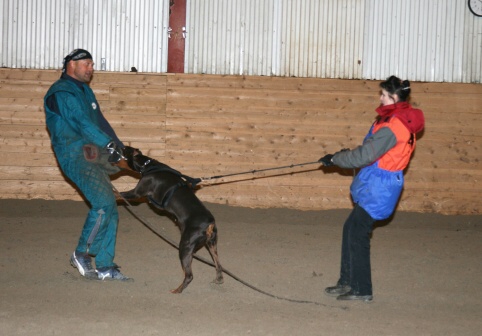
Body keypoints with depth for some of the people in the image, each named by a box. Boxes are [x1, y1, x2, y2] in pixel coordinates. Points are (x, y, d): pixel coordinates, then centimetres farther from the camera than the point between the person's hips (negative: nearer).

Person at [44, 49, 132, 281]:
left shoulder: (84, 90, 22)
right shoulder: (61, 92, -9)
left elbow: (99, 121, 19)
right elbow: (82, 122, -19)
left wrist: (118, 146, 6)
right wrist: (109, 143, -23)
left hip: (93, 155, 9)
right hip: (75, 154, -9)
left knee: (110, 212, 4)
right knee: (104, 202, -21)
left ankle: (105, 266, 9)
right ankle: (82, 254, -8)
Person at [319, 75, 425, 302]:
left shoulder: (392, 126, -21)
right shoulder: (402, 119, 10)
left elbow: (364, 155, -22)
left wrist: (335, 159, -10)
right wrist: (346, 156, 13)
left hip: (378, 189, -10)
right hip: (376, 187, 10)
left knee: (357, 234, -5)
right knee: (351, 230, 14)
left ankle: (362, 290, 3)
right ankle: (348, 281, 21)